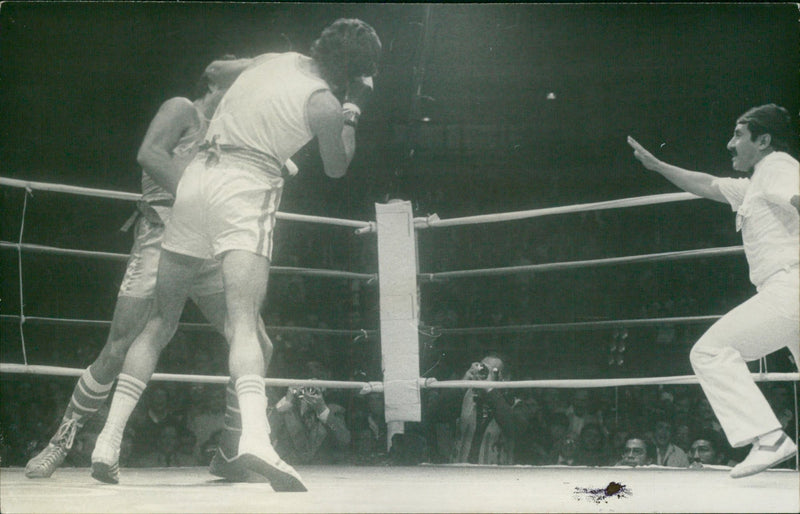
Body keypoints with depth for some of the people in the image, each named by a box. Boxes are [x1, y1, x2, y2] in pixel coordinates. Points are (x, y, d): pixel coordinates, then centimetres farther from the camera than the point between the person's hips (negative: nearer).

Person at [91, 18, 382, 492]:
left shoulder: (276, 59, 13)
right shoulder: (326, 105, -5)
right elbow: (336, 168, 12)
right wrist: (354, 112, 21)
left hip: (198, 174, 6)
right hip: (245, 187, -6)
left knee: (162, 321, 12)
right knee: (243, 324, -19)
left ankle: (109, 441, 9)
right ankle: (254, 437, -41)